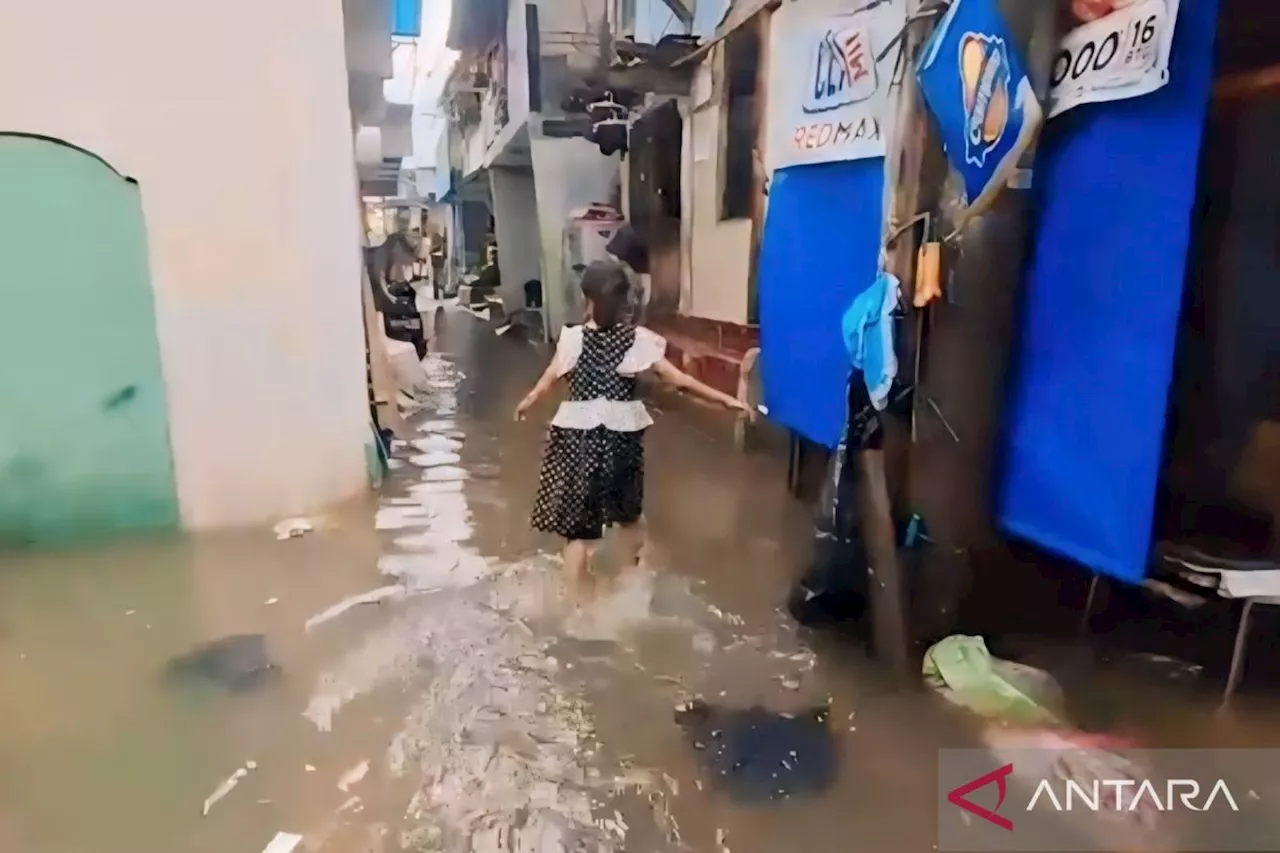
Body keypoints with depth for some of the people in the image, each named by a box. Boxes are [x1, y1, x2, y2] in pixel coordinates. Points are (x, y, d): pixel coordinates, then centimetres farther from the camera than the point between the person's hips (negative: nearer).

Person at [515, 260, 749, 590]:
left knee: (577, 520, 6)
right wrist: (724, 399, -4)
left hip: (578, 435, -2)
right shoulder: (639, 339, -6)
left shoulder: (572, 338, -7)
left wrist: (527, 402, 23)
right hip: (624, 435, 2)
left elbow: (549, 379, 3)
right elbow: (678, 380, -10)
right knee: (628, 512, 24)